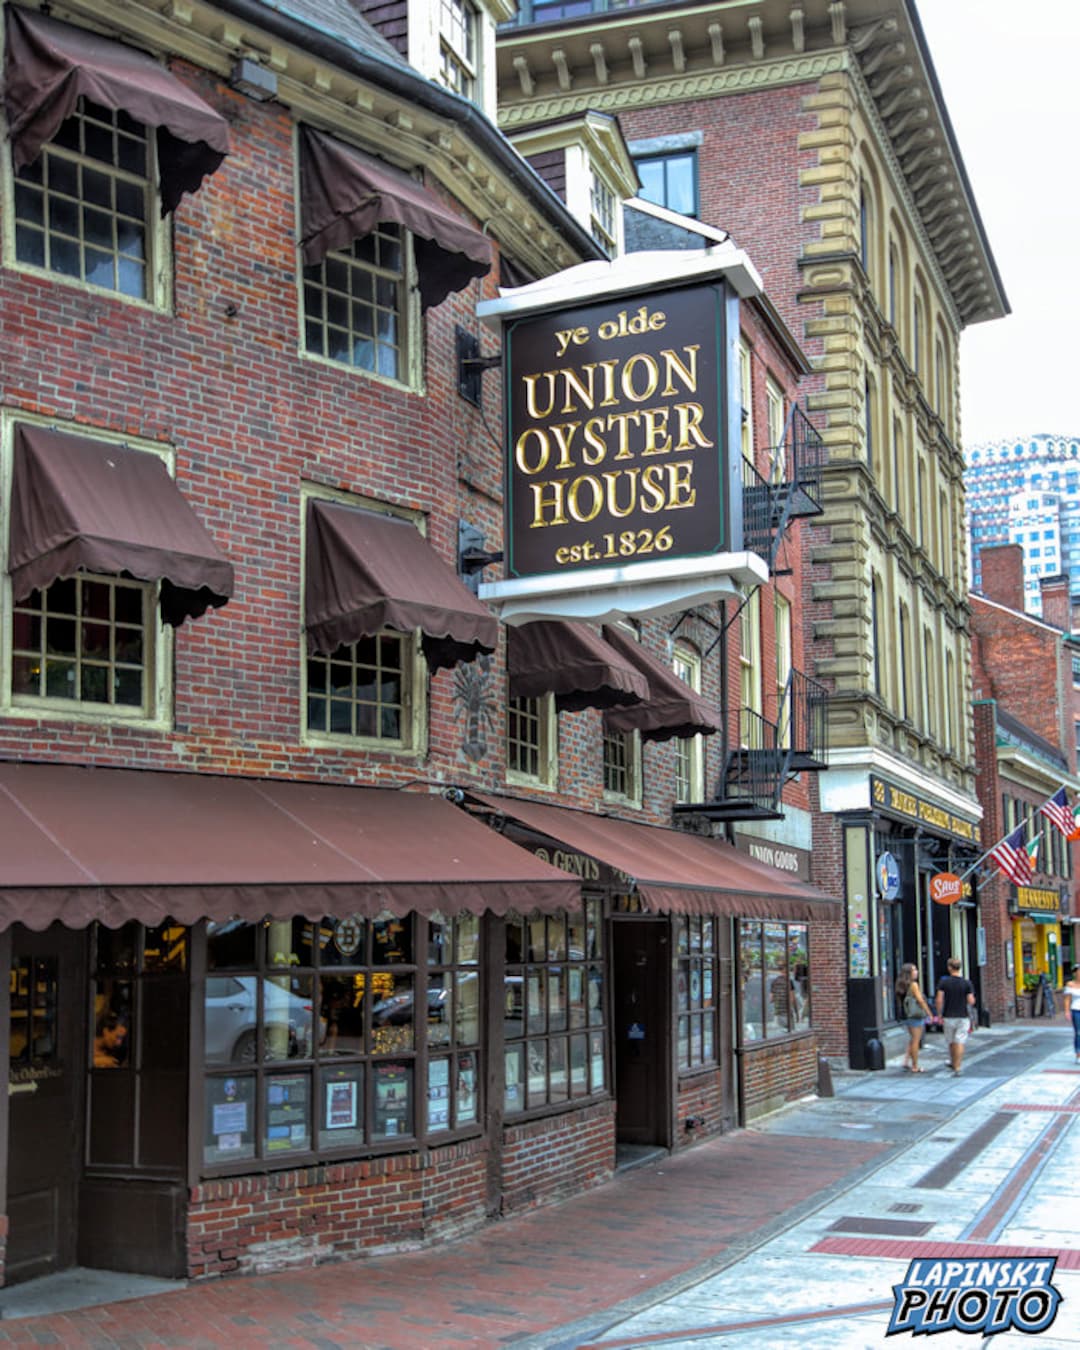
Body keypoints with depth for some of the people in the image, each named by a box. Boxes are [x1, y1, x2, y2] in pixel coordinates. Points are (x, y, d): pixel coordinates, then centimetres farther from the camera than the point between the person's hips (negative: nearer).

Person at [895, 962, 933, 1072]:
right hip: (915, 1014, -8)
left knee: (912, 1039, 19)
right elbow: (920, 1000, -14)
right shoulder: (913, 985, -14)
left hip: (905, 1014, 8)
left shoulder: (901, 985, 8)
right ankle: (915, 1067, 4)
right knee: (915, 1041, 0)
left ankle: (906, 1061, 11)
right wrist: (929, 1014, -7)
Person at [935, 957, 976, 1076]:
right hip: (963, 1016, -1)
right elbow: (971, 1001, -8)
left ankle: (953, 1064, 32)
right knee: (960, 1043, -2)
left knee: (951, 1042, 16)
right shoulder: (967, 983, -5)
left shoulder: (943, 982, -6)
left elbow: (939, 1000, -10)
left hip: (948, 1016, 1)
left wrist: (939, 1015, 1)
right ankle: (957, 1068, -8)